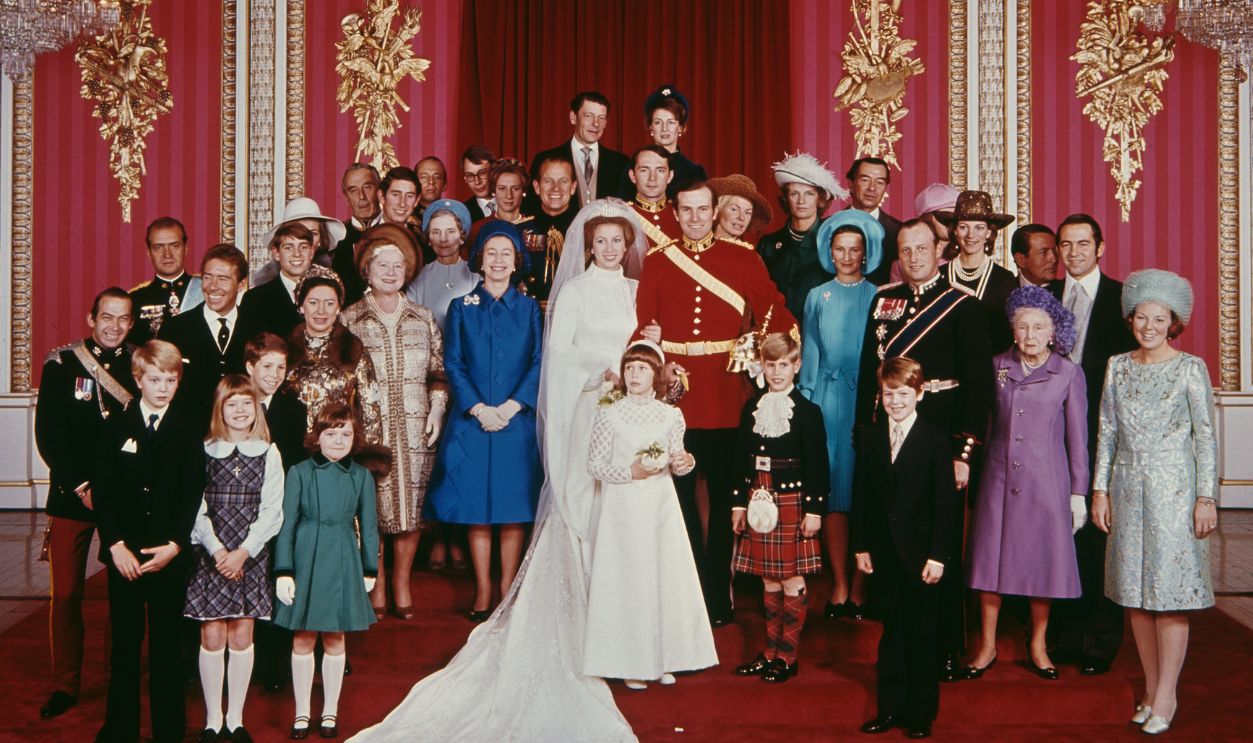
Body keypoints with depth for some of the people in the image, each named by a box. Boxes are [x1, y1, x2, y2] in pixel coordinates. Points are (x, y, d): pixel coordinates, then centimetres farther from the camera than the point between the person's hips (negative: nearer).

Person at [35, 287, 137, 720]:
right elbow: (48, 435, -2)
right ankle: (65, 685, 15)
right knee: (66, 593, 1)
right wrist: (81, 486, -9)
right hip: (72, 493, 0)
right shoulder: (62, 363, 2)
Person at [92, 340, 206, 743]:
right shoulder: (116, 427, 5)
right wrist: (116, 544, -9)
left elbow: (193, 493, -1)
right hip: (123, 552, 1)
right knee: (125, 642, 6)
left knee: (166, 643, 5)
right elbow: (102, 490, 1)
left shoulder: (190, 430, 3)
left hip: (170, 554, -1)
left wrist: (174, 545, -12)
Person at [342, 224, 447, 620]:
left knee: (410, 507, 4)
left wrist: (437, 410, 0)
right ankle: (377, 584, 14)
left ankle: (402, 583, 18)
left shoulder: (423, 319, 11)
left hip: (415, 431, 2)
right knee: (372, 510, -1)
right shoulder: (350, 320, 3)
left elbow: (439, 372, 14)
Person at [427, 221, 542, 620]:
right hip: (471, 422, 0)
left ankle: (508, 590, 12)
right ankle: (482, 592, 10)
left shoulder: (529, 308, 8)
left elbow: (538, 363, 1)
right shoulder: (462, 308, 8)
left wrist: (510, 407, -11)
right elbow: (453, 364, 2)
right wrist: (479, 408, -11)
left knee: (513, 511, 2)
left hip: (517, 422, 0)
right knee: (476, 511, 1)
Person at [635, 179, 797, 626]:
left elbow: (778, 316, 0)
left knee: (724, 497, 7)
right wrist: (648, 339, -17)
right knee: (680, 496, 7)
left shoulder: (743, 259, 5)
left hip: (726, 396, -1)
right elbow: (642, 324, 5)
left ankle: (719, 595, 18)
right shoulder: (657, 261, 8)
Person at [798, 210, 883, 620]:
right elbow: (809, 355, 11)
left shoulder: (877, 298, 4)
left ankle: (860, 588, 6)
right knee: (832, 492, 1)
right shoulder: (817, 297, 10)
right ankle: (840, 586, 8)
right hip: (827, 401, 1)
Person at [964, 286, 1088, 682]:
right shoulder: (997, 366, 3)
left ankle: (1038, 645, 22)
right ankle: (987, 645, 18)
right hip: (999, 477, 2)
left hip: (1046, 481, -2)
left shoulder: (1069, 374, -2)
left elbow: (1077, 438, 1)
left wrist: (1078, 493, 0)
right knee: (991, 557, 5)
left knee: (1043, 560, 5)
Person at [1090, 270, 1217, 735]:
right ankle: (1151, 687, 18)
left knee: (1169, 590, -3)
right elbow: (1107, 431, 10)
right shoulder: (1118, 367, 7)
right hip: (1128, 490, 4)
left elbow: (1205, 435, -3)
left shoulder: (1190, 368, -3)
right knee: (1134, 591, 7)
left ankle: (1166, 695, 6)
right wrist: (1100, 488, 6)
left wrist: (1206, 497, -7)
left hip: (1173, 488, -4)